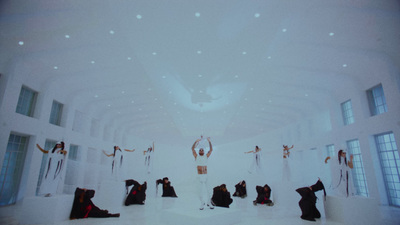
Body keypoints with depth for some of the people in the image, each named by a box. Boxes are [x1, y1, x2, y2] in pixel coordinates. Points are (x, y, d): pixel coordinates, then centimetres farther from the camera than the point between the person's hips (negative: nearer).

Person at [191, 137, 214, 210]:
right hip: (199, 176, -2)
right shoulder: (196, 157, 4)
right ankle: (202, 204, 15)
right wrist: (196, 141, -17)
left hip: (206, 176, 2)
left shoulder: (206, 156, 9)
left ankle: (209, 203, 20)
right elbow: (192, 149, -7)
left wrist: (209, 141, -8)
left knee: (208, 191, 3)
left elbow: (211, 150, 2)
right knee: (200, 191, -2)